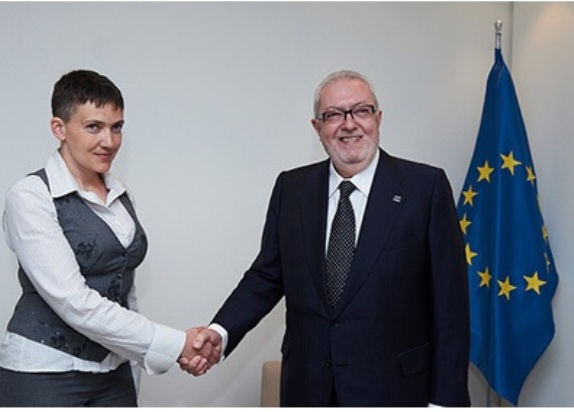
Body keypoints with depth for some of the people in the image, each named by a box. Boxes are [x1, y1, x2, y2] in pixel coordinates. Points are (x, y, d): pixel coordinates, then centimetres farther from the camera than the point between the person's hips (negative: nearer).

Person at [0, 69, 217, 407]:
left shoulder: (121, 196, 7)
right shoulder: (30, 197, -12)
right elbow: (74, 301, -20)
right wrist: (175, 344, -20)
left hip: (113, 374, 6)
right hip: (44, 375, -5)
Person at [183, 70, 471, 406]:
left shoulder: (425, 185, -8)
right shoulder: (291, 188, 3)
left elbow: (449, 301, -8)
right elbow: (267, 275, 4)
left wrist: (445, 400, -9)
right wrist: (221, 331, -13)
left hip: (392, 388, -2)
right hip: (308, 386, 3)